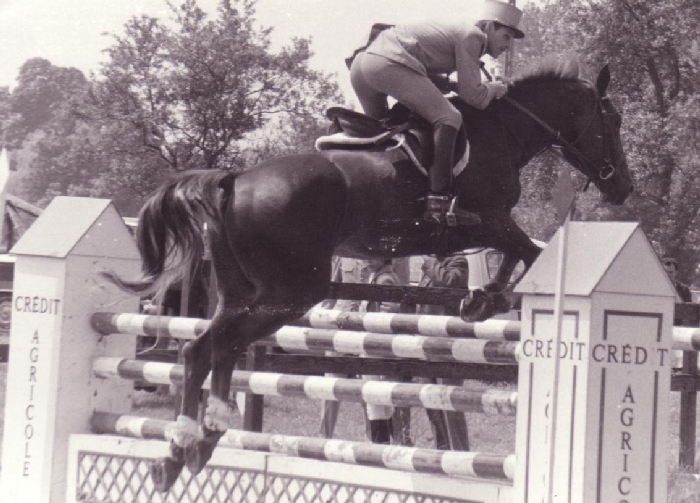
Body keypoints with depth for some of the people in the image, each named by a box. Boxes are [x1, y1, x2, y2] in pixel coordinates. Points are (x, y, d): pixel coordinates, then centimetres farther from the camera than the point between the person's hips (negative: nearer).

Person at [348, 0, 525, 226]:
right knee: (448, 118, -14)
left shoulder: (455, 30, 29)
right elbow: (472, 95, -3)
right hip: (389, 64, -10)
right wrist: (494, 89, 15)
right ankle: (439, 201, -25)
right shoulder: (472, 36, 2)